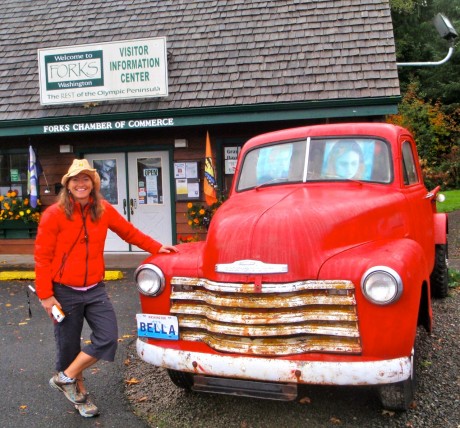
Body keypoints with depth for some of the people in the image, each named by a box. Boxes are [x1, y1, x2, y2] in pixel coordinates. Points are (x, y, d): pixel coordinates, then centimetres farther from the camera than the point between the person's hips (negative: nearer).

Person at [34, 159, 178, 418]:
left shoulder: (104, 210, 2)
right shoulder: (54, 214, -9)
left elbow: (129, 232, 13)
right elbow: (42, 257, -8)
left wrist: (156, 248, 9)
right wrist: (45, 295, -10)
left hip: (95, 290, 3)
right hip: (64, 292, -3)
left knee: (108, 338, -5)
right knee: (69, 346, 8)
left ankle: (66, 378, 14)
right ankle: (80, 393, 32)